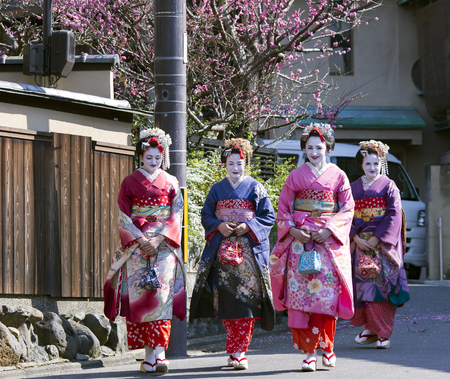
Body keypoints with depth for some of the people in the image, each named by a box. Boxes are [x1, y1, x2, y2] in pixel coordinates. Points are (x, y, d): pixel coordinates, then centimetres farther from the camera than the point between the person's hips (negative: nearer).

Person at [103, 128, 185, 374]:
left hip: (164, 245, 0)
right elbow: (123, 217, 2)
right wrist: (141, 239, -11)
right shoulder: (130, 182, 8)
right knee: (138, 294, -6)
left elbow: (176, 217, 3)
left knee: (161, 294, -12)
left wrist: (158, 239, -11)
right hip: (136, 245, 0)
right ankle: (151, 353, -2)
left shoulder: (171, 183, 10)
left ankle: (157, 351, -18)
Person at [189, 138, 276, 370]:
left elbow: (269, 217, 4)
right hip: (222, 250, 2)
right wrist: (219, 226, -6)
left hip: (249, 251, -2)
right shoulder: (217, 189, 13)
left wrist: (249, 226, -11)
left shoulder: (256, 189, 5)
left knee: (246, 297, -10)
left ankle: (239, 351, -10)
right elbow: (206, 215, 13)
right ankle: (236, 347, 10)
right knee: (226, 299, -2)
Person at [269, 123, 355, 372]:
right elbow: (283, 208, 9)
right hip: (300, 239, 0)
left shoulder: (338, 176, 8)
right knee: (301, 292, -9)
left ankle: (325, 347, 6)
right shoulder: (296, 176, 10)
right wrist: (292, 230, -8)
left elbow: (347, 209, 4)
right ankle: (309, 351, -8)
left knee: (327, 291, -6)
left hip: (329, 240, 0)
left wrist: (328, 230, -9)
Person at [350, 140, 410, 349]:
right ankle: (370, 329, 4)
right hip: (360, 243, 3)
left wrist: (377, 238, -13)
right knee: (363, 282, -3)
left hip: (383, 243, -3)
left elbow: (394, 215, -6)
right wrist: (356, 238, -7)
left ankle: (383, 333, -10)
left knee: (382, 282, -10)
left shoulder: (389, 186, 2)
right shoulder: (354, 188, 12)